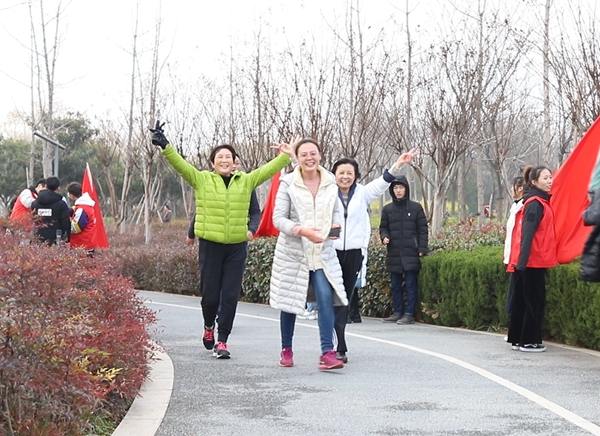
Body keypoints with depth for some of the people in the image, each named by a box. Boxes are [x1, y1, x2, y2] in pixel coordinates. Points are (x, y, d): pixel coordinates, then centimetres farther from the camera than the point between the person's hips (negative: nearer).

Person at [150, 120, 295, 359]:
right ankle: (209, 326, 34)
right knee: (210, 293, 3)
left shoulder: (246, 181, 10)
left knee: (230, 296, -2)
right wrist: (165, 147, -21)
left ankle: (222, 341, 5)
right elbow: (180, 164, -8)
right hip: (210, 244, -2)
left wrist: (286, 157, -2)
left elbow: (267, 170, 8)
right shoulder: (201, 180, 3)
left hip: (237, 246, 2)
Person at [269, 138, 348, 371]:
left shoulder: (330, 182, 2)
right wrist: (302, 231, -25)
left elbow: (337, 210, 15)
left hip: (323, 253, 2)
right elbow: (278, 218, -10)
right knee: (289, 301, 9)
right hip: (292, 252, -1)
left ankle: (327, 353, -16)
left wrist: (336, 225, -8)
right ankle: (286, 350, 27)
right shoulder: (288, 183, -8)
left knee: (326, 297, -15)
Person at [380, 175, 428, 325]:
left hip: (411, 254, -3)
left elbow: (422, 230, 2)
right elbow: (383, 227, 17)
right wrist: (384, 237, -5)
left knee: (411, 285, -2)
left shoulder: (415, 208, 2)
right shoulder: (387, 209, 9)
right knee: (395, 285, 9)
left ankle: (409, 314, 0)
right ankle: (397, 312, 16)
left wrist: (422, 249, -6)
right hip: (394, 254, 3)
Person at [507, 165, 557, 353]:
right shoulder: (535, 203, -13)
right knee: (535, 301, -3)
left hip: (529, 260, 9)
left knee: (521, 300, 11)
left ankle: (517, 339, 16)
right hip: (533, 260, -9)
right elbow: (527, 233, -21)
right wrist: (523, 260, -27)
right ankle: (529, 341, 2)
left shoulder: (540, 201, 15)